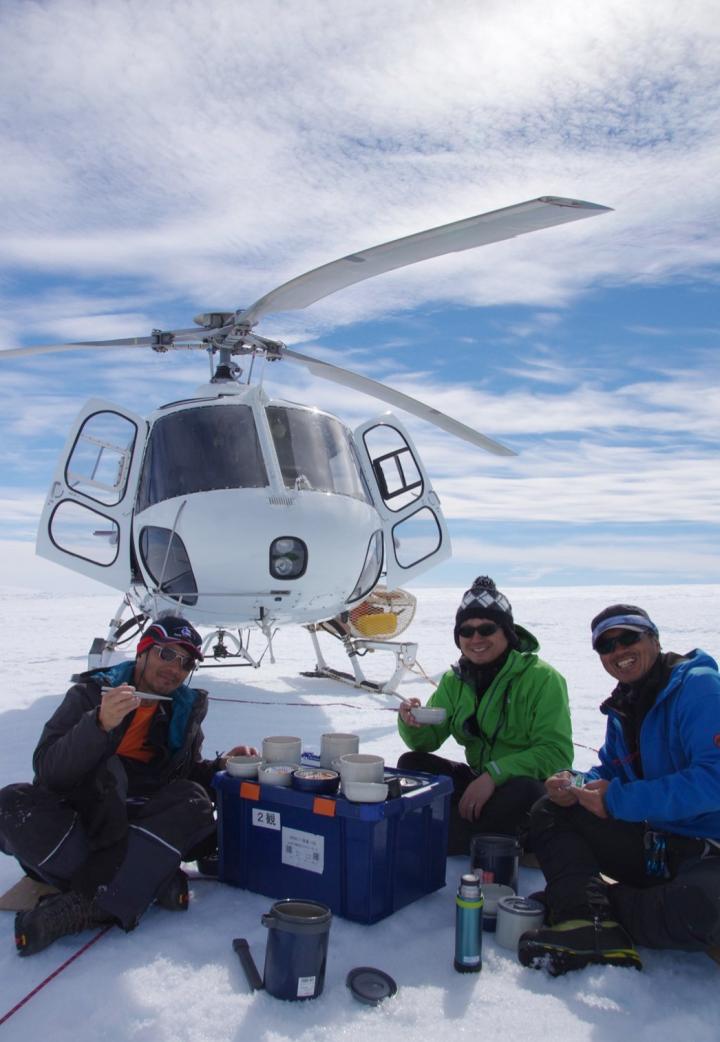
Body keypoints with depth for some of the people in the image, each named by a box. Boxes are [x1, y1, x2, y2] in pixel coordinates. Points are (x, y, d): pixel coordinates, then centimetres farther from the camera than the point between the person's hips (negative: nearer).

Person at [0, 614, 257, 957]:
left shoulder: (186, 708, 7)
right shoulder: (89, 694, -3)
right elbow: (47, 768, -14)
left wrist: (221, 765, -4)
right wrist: (101, 723, -30)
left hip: (130, 826, 2)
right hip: (68, 820, -2)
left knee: (194, 803, -25)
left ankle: (88, 903, -35)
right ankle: (153, 883, -30)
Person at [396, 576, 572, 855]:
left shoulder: (542, 678, -14)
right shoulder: (455, 680, 4)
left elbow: (557, 753, -21)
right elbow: (428, 740, 0)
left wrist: (494, 775, -31)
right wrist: (412, 724, -24)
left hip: (530, 785, -5)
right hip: (478, 781, 6)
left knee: (521, 791, -38)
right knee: (411, 763, -8)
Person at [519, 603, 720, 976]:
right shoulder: (623, 706, 11)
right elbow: (609, 772, 16)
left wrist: (619, 799, -23)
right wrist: (577, 788, -8)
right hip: (654, 843, 8)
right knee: (548, 813, 0)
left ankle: (584, 901, -16)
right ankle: (592, 924, -21)